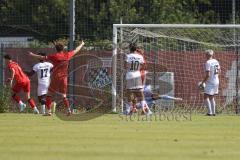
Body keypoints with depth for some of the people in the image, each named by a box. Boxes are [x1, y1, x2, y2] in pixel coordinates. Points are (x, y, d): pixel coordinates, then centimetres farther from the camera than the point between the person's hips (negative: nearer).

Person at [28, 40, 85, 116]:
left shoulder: (54, 56, -6)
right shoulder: (67, 55, 3)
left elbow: (42, 57, -1)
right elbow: (76, 50, 19)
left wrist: (33, 55, 10)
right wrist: (81, 44, 37)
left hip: (55, 78, -3)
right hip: (64, 78, 3)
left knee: (49, 94, 6)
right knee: (64, 95, 11)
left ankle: (49, 111, -1)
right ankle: (68, 109, -6)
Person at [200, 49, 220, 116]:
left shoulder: (208, 63, -17)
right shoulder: (216, 61, 8)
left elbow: (208, 75, -22)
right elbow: (219, 71, 19)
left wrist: (202, 82, -14)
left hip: (210, 82, -9)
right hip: (216, 81, 9)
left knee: (206, 97, -6)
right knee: (211, 97, 17)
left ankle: (210, 112, -14)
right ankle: (213, 112, 16)